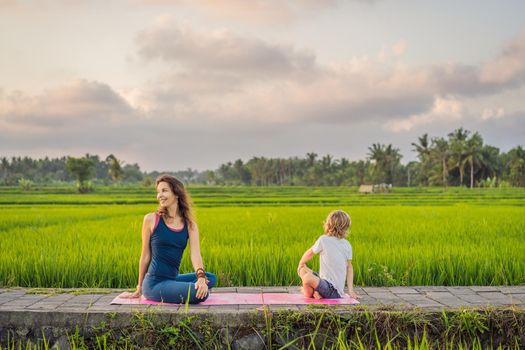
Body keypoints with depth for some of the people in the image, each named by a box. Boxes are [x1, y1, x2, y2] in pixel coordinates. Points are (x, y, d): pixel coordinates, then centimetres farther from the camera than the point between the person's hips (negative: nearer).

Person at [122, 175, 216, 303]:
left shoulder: (190, 226, 6)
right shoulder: (151, 219, -4)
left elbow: (195, 254, -8)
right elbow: (145, 256, 2)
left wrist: (201, 277, -28)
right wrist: (139, 288, 10)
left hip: (173, 278, 6)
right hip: (154, 283, -6)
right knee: (201, 294, -23)